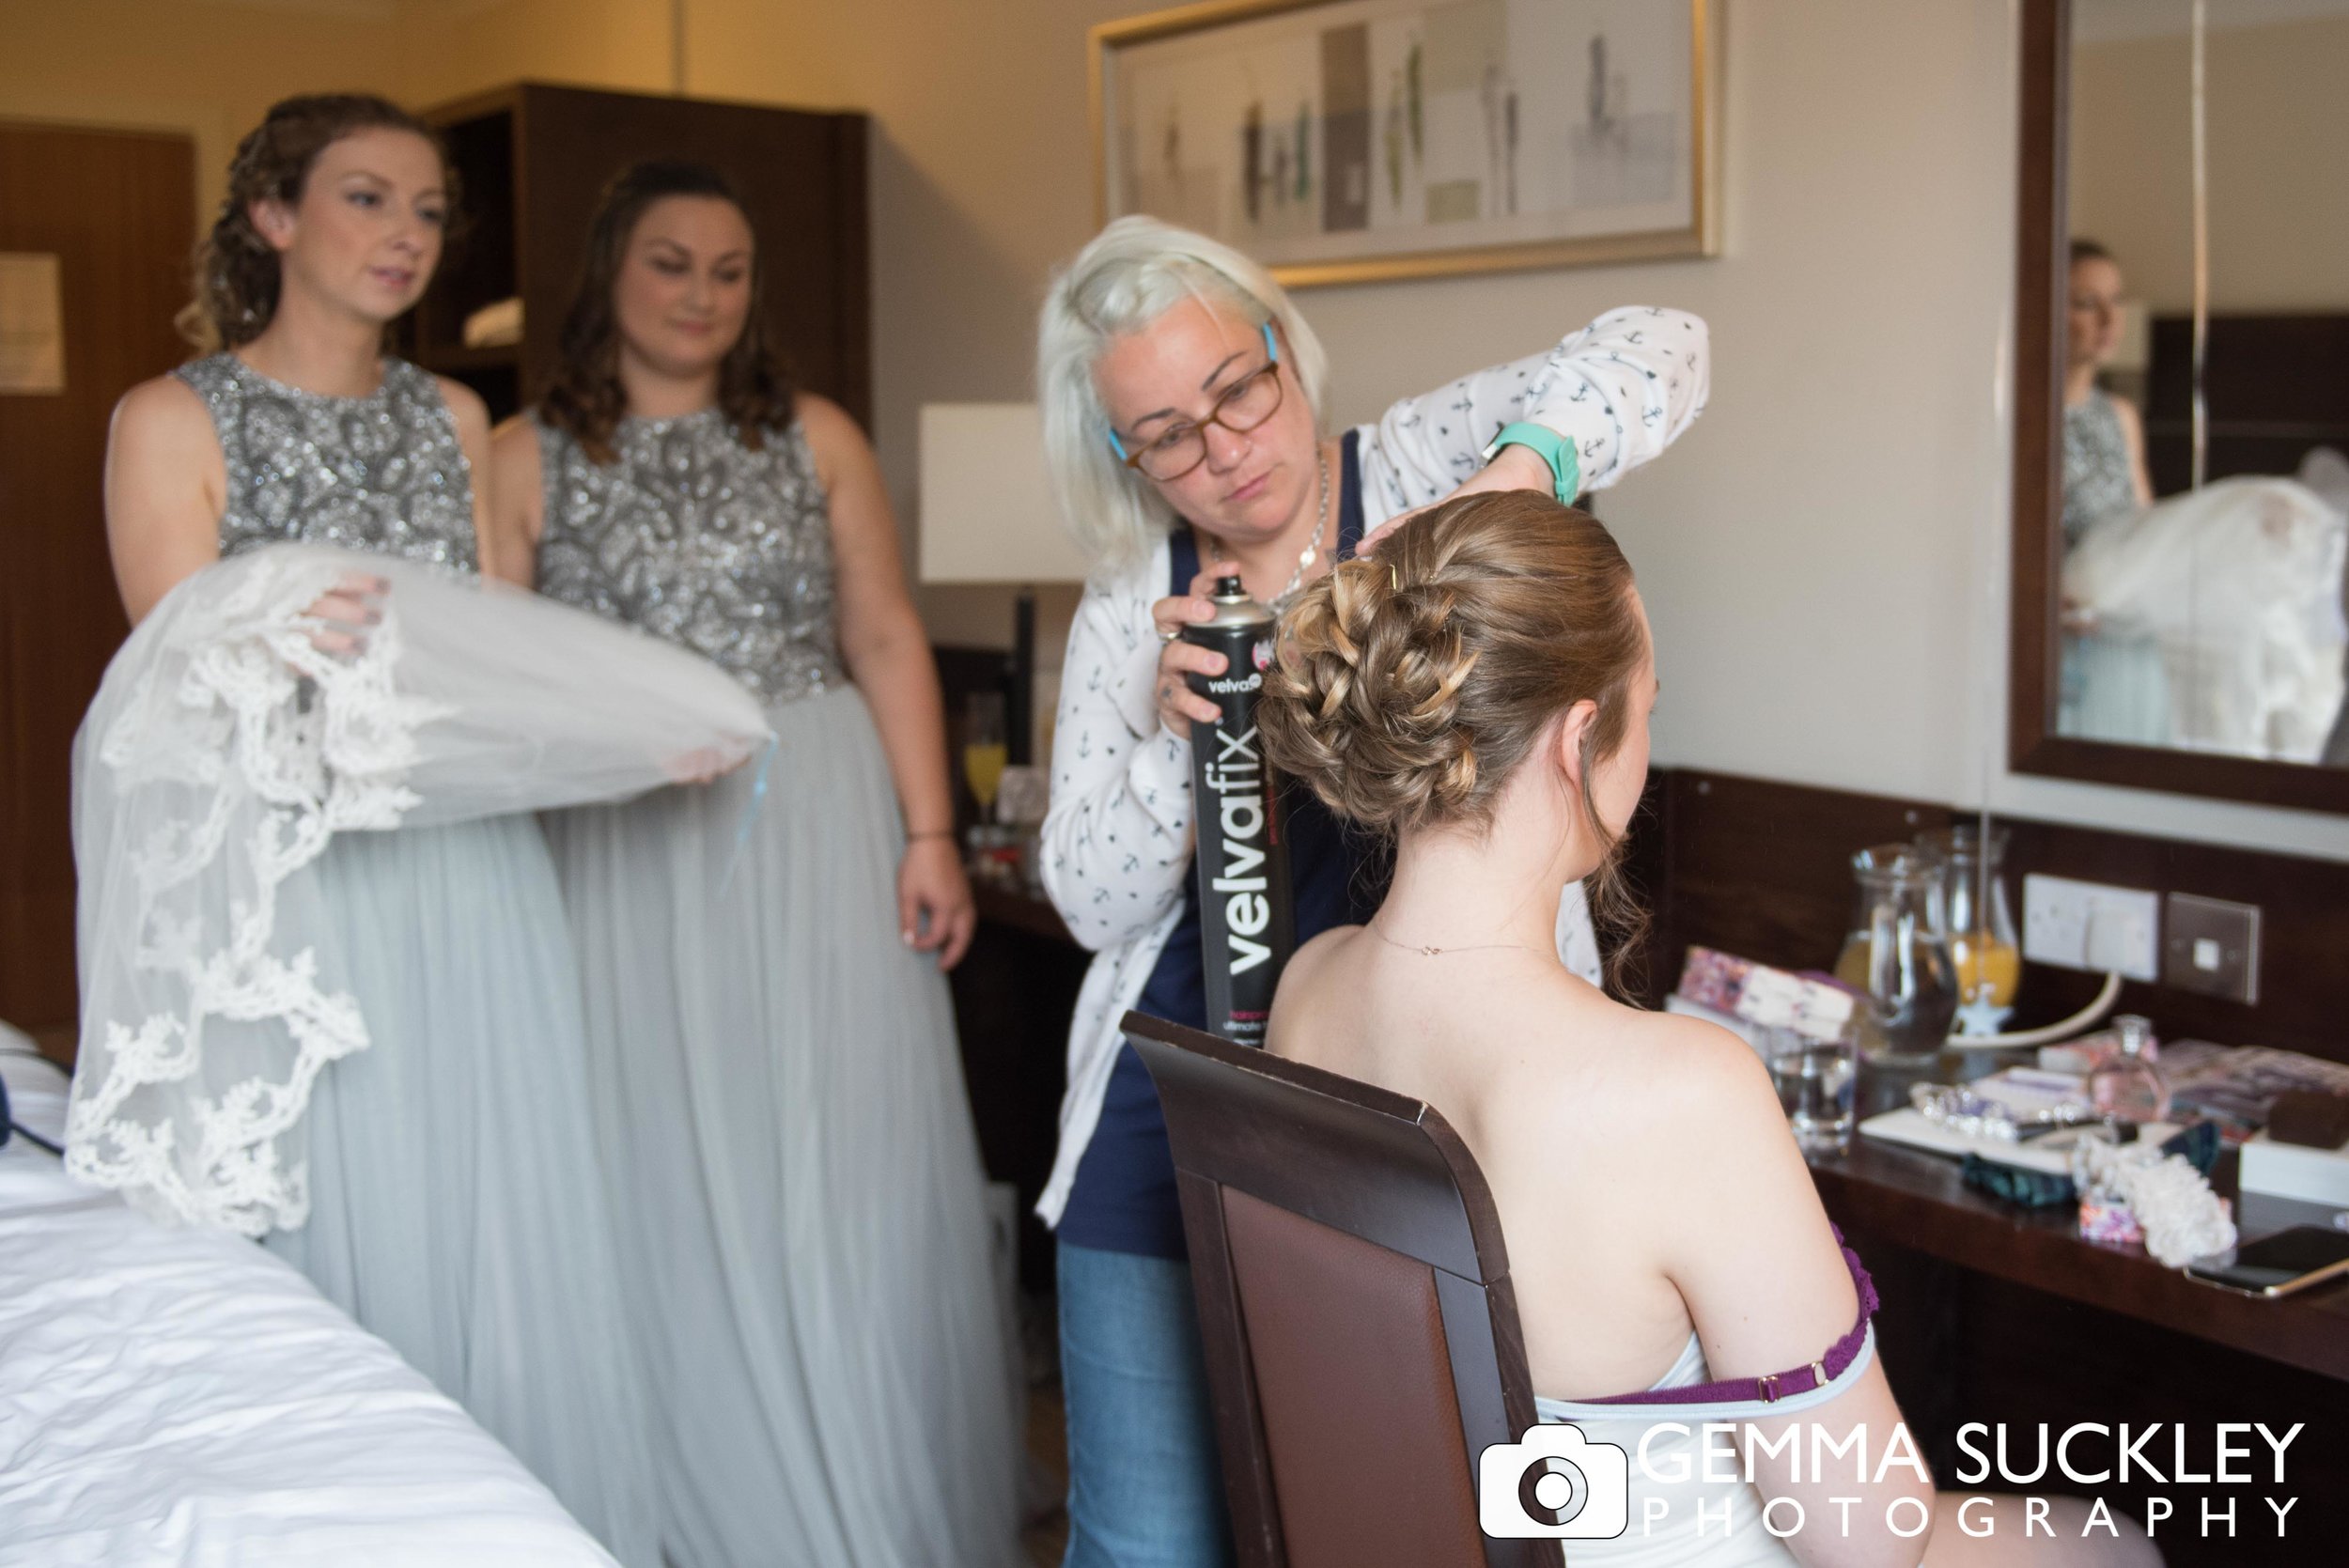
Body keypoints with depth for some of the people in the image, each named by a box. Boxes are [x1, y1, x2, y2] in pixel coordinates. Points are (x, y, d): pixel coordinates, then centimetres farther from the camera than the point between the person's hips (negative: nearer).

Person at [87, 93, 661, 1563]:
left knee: (513, 1238, 6)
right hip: (295, 882, -4)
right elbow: (182, 684, -7)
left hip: (476, 883, 4)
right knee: (345, 1251, 0)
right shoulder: (174, 420, -1)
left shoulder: (455, 418, 13)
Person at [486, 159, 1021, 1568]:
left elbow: (887, 641, 5)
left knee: (848, 1177, 3)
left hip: (820, 828, 1)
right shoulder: (530, 459, 4)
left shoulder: (815, 437, 7)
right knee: (679, 1183, 5)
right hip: (632, 853, 0)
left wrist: (931, 836, -3)